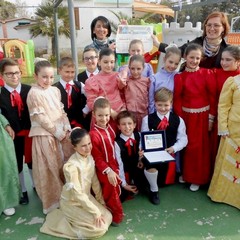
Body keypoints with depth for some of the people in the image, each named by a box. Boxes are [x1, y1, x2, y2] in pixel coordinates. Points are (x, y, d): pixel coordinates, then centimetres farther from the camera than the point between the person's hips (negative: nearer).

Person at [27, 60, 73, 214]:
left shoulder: (55, 91, 8)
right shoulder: (34, 93, -12)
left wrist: (67, 128, -1)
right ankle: (53, 201, 22)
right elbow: (41, 118, -15)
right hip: (45, 135, -6)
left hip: (62, 132, 6)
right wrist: (58, 132, -13)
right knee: (50, 168, 4)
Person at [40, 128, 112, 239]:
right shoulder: (71, 166, -30)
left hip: (87, 198, 7)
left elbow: (95, 182, 1)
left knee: (107, 218, 1)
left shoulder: (90, 157, -8)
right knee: (100, 227, -13)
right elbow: (77, 194, -26)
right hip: (72, 203, -7)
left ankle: (75, 220, 16)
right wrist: (95, 212, -22)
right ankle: (64, 224, 4)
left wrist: (101, 201, 2)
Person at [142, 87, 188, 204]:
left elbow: (183, 139, 4)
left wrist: (173, 148, -14)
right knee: (151, 166, -31)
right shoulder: (147, 119, 1)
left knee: (164, 179, 5)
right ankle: (154, 190, -1)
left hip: (168, 153, 2)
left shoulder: (178, 120, 2)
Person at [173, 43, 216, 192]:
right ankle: (186, 173, 32)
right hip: (186, 115, 2)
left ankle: (198, 178, 23)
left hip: (202, 115, -1)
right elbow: (177, 99, -1)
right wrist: (179, 118, -7)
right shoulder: (179, 76, -1)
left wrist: (211, 118, -5)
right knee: (187, 145, 12)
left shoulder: (207, 74, -5)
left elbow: (213, 97, -4)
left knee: (200, 147, 6)